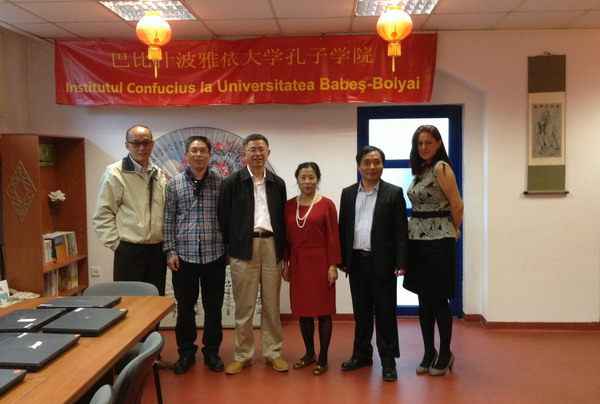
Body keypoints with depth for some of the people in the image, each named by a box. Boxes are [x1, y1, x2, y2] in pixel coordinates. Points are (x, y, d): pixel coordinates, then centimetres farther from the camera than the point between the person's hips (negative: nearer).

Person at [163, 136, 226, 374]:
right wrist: (170, 251, -3)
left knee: (213, 307, 9)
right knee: (185, 307, 9)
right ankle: (186, 352, 25)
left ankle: (212, 352, 25)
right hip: (184, 255, 0)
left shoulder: (220, 183, 2)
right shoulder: (174, 184, 3)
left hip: (214, 255, 0)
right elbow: (169, 220, 3)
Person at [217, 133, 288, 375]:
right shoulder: (232, 183, 0)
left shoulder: (278, 183, 10)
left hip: (272, 246, 3)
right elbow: (224, 219, 0)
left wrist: (284, 251, 7)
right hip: (243, 247, -2)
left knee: (272, 304, 10)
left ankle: (273, 352, 21)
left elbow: (282, 218, 10)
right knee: (244, 305, 5)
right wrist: (227, 249, -3)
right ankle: (242, 355, 18)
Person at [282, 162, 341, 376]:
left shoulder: (327, 204, -7)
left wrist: (333, 265, -10)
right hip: (298, 263, 4)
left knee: (323, 310, 4)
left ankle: (323, 358, 14)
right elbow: (286, 237, 8)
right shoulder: (289, 205, 6)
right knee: (303, 309, 11)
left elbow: (333, 237, -7)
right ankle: (309, 353, 26)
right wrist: (285, 263, 6)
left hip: (320, 262, -4)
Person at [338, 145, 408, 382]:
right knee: (361, 311, 13)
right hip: (357, 261, 3)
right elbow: (343, 228, 9)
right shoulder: (348, 193, 8)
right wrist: (341, 259, 6)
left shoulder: (394, 193, -2)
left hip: (382, 262, -3)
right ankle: (362, 354, 27)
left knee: (385, 312, 4)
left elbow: (400, 230, -5)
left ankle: (388, 360, 14)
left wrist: (400, 262, -10)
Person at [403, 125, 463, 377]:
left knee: (439, 300, 3)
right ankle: (429, 353, 24)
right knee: (424, 299, 12)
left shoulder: (441, 168, -12)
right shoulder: (420, 171, 12)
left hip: (438, 242, -8)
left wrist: (454, 231, 1)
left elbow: (457, 205, -13)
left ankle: (445, 354, 19)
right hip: (417, 240, 8)